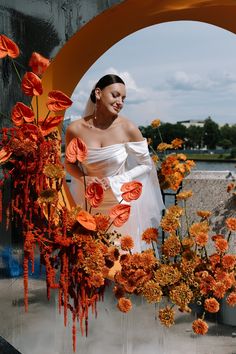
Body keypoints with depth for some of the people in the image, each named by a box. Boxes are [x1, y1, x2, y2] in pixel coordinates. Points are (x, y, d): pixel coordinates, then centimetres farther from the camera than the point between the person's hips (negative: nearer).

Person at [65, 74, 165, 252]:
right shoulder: (75, 129, -12)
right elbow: (69, 163, 5)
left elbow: (146, 165, -5)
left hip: (120, 201, -1)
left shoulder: (127, 128, -15)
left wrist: (115, 181, -14)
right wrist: (84, 178, -14)